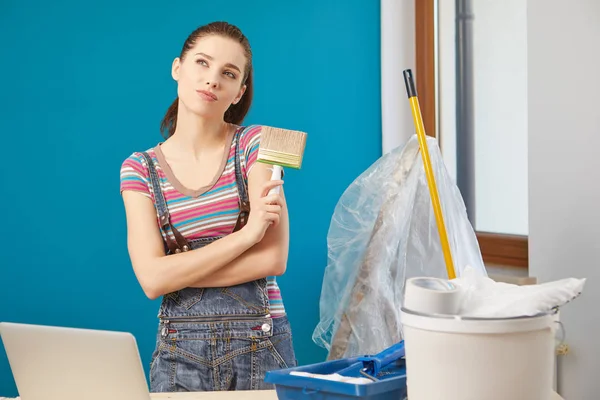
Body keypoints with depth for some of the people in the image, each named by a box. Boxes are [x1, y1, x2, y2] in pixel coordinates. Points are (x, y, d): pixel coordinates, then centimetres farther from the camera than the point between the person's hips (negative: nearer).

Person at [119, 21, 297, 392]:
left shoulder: (254, 143, -3)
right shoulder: (139, 168, 1)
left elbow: (273, 259, -11)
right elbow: (151, 279, -10)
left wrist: (178, 271, -10)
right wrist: (244, 234, -17)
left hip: (261, 346, -1)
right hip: (180, 349, 1)